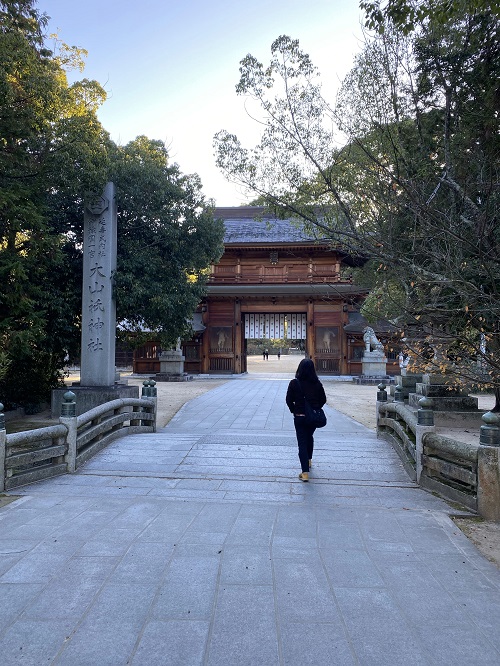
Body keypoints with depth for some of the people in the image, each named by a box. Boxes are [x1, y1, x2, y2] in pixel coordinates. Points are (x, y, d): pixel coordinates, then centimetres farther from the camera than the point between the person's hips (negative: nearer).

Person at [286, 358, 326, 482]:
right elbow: (323, 399, 2)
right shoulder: (317, 383, -6)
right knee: (309, 437, 27)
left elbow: (289, 400, -9)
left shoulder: (294, 383, -12)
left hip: (299, 417, -3)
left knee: (302, 442, 1)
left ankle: (305, 472, -7)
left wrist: (294, 411, 7)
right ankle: (309, 460, 46)